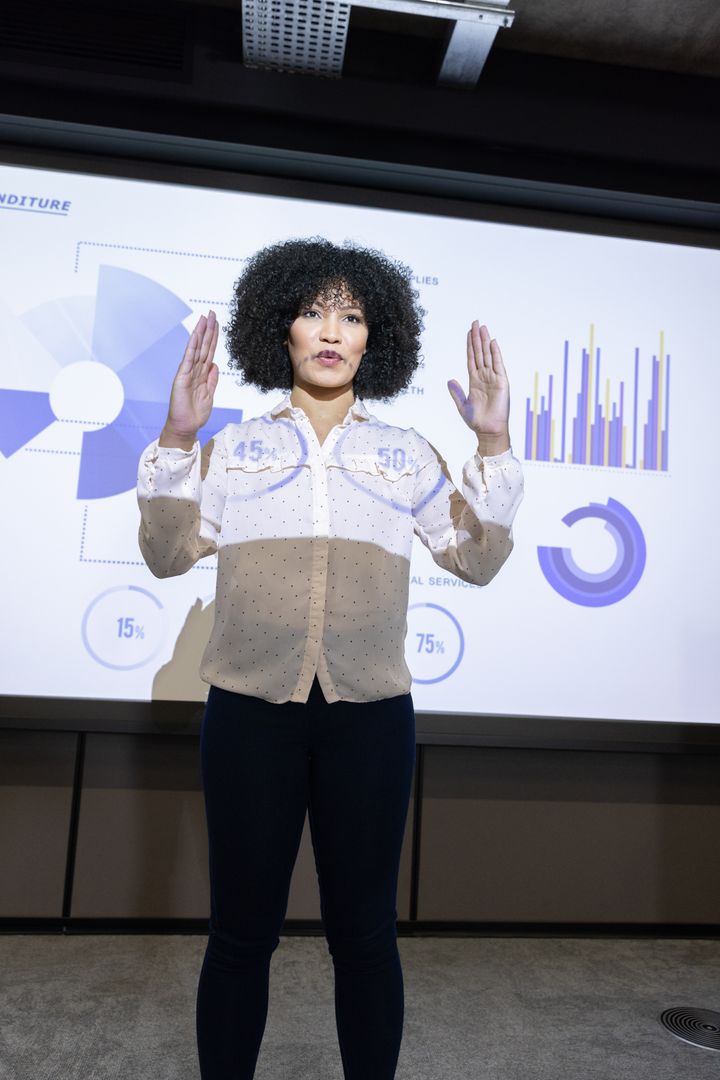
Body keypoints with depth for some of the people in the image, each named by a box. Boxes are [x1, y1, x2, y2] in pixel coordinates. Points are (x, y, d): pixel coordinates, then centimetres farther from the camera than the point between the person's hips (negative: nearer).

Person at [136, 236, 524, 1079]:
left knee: (364, 930, 11)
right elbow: (167, 554, 4)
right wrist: (176, 440, -6)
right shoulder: (235, 447, 9)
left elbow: (477, 560, 3)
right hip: (249, 709, 0)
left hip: (369, 714, 0)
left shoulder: (407, 455, 9)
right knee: (241, 928, 11)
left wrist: (493, 445, -4)